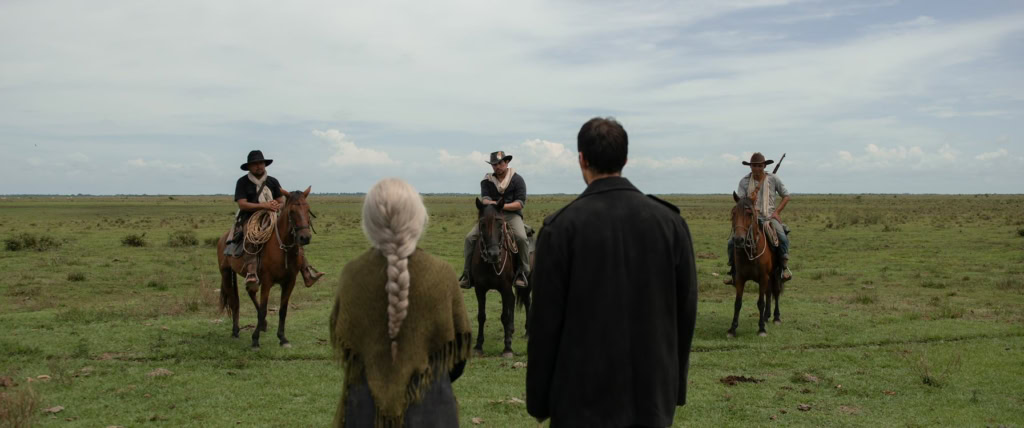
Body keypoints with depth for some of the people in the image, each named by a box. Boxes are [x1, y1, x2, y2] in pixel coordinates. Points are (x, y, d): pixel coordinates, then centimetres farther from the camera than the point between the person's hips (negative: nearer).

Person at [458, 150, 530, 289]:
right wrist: (490, 203, -29)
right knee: (470, 237, -18)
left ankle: (523, 273, -19)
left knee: (521, 237, -32)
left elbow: (520, 203, -6)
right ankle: (467, 274, -12)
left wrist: (503, 206, -23)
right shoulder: (487, 181, 11)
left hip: (512, 214, -3)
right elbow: (484, 198, -4)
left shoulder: (517, 180, 3)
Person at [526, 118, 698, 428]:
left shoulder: (561, 227, -11)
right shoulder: (670, 221, -1)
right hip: (653, 394, 3)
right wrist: (677, 387, 14)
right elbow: (686, 310, 3)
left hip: (584, 396, -3)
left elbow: (546, 319, -9)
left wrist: (538, 400, 1)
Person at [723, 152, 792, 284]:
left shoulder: (773, 179, 4)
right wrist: (755, 190, -17)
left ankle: (785, 266, -11)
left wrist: (776, 211, -1)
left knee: (782, 238, -30)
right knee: (732, 242, -18)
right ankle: (733, 270, 2)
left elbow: (786, 196, 12)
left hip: (769, 216, 0)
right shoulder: (744, 181, 2)